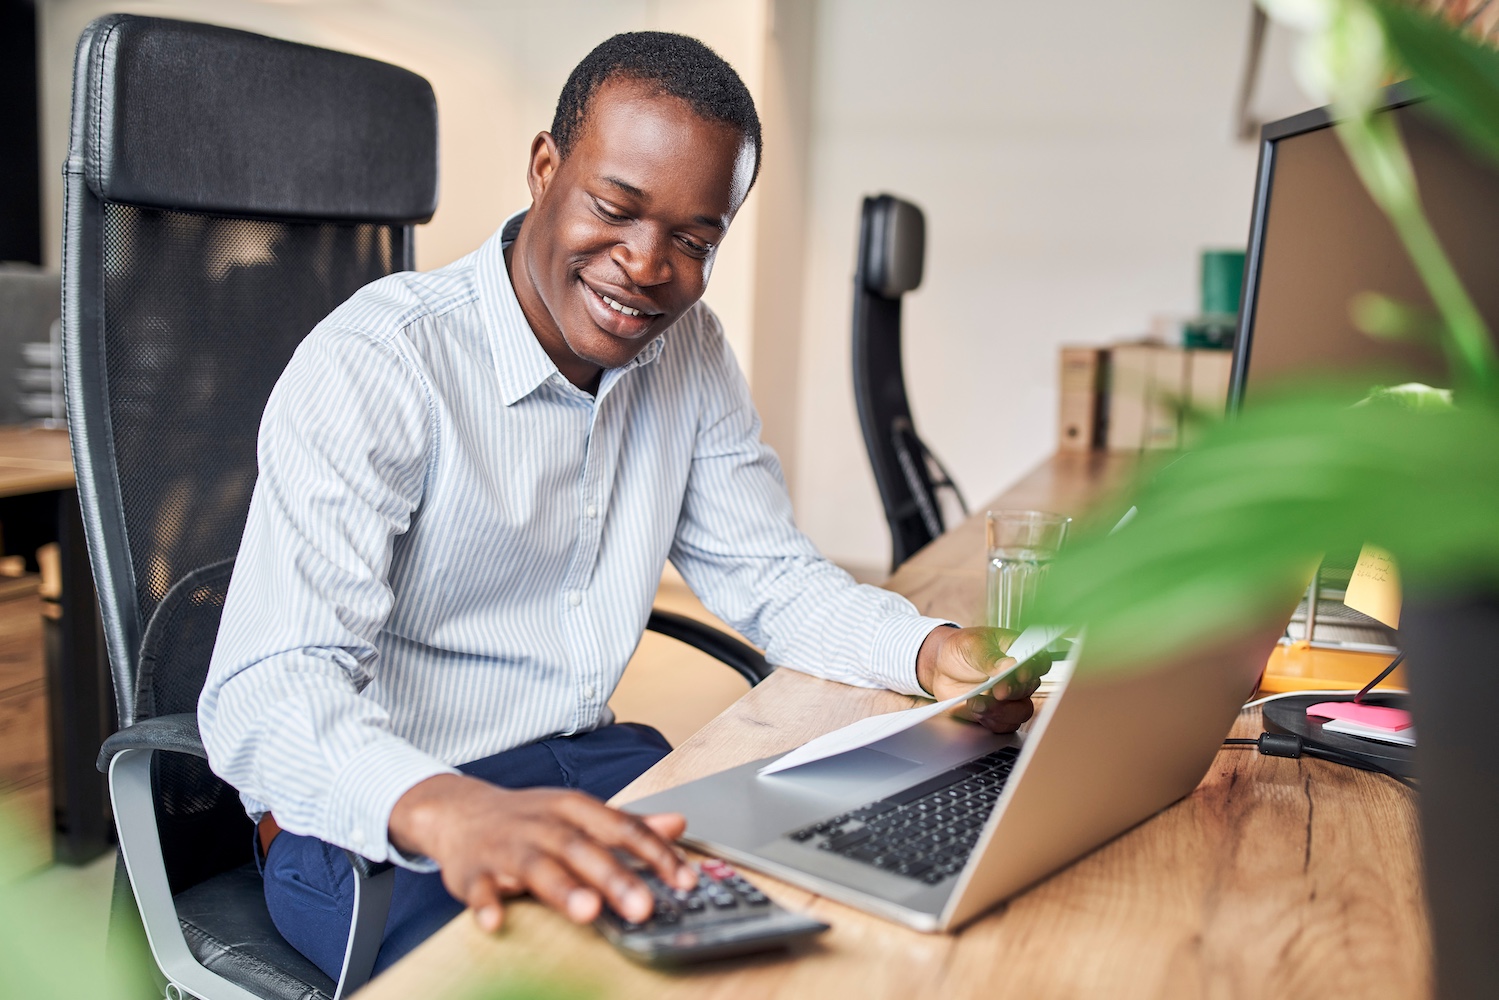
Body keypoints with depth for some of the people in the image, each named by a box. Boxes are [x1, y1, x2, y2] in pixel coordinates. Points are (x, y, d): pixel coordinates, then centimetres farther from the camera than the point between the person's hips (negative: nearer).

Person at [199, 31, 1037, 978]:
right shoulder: (374, 365, -20)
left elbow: (772, 574, 6)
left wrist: (934, 651, -15)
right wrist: (449, 811, -50)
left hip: (592, 762, 6)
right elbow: (265, 691, -29)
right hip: (371, 822, -5)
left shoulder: (688, 350, 2)